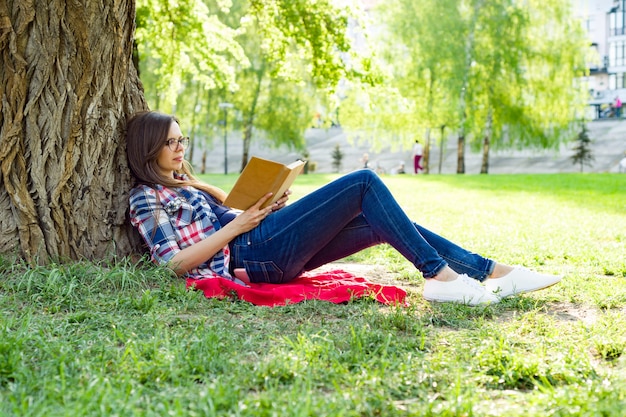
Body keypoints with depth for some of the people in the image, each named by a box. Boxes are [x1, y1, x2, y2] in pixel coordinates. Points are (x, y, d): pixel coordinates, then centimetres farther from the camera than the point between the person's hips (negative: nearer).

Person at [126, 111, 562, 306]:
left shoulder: (179, 184, 27)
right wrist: (237, 225, -13)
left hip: (271, 252, 9)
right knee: (364, 182, -15)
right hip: (256, 250, -9)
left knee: (384, 223, -3)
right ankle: (440, 275, -18)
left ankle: (494, 272, -6)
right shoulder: (146, 197, 2)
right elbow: (177, 262, -11)